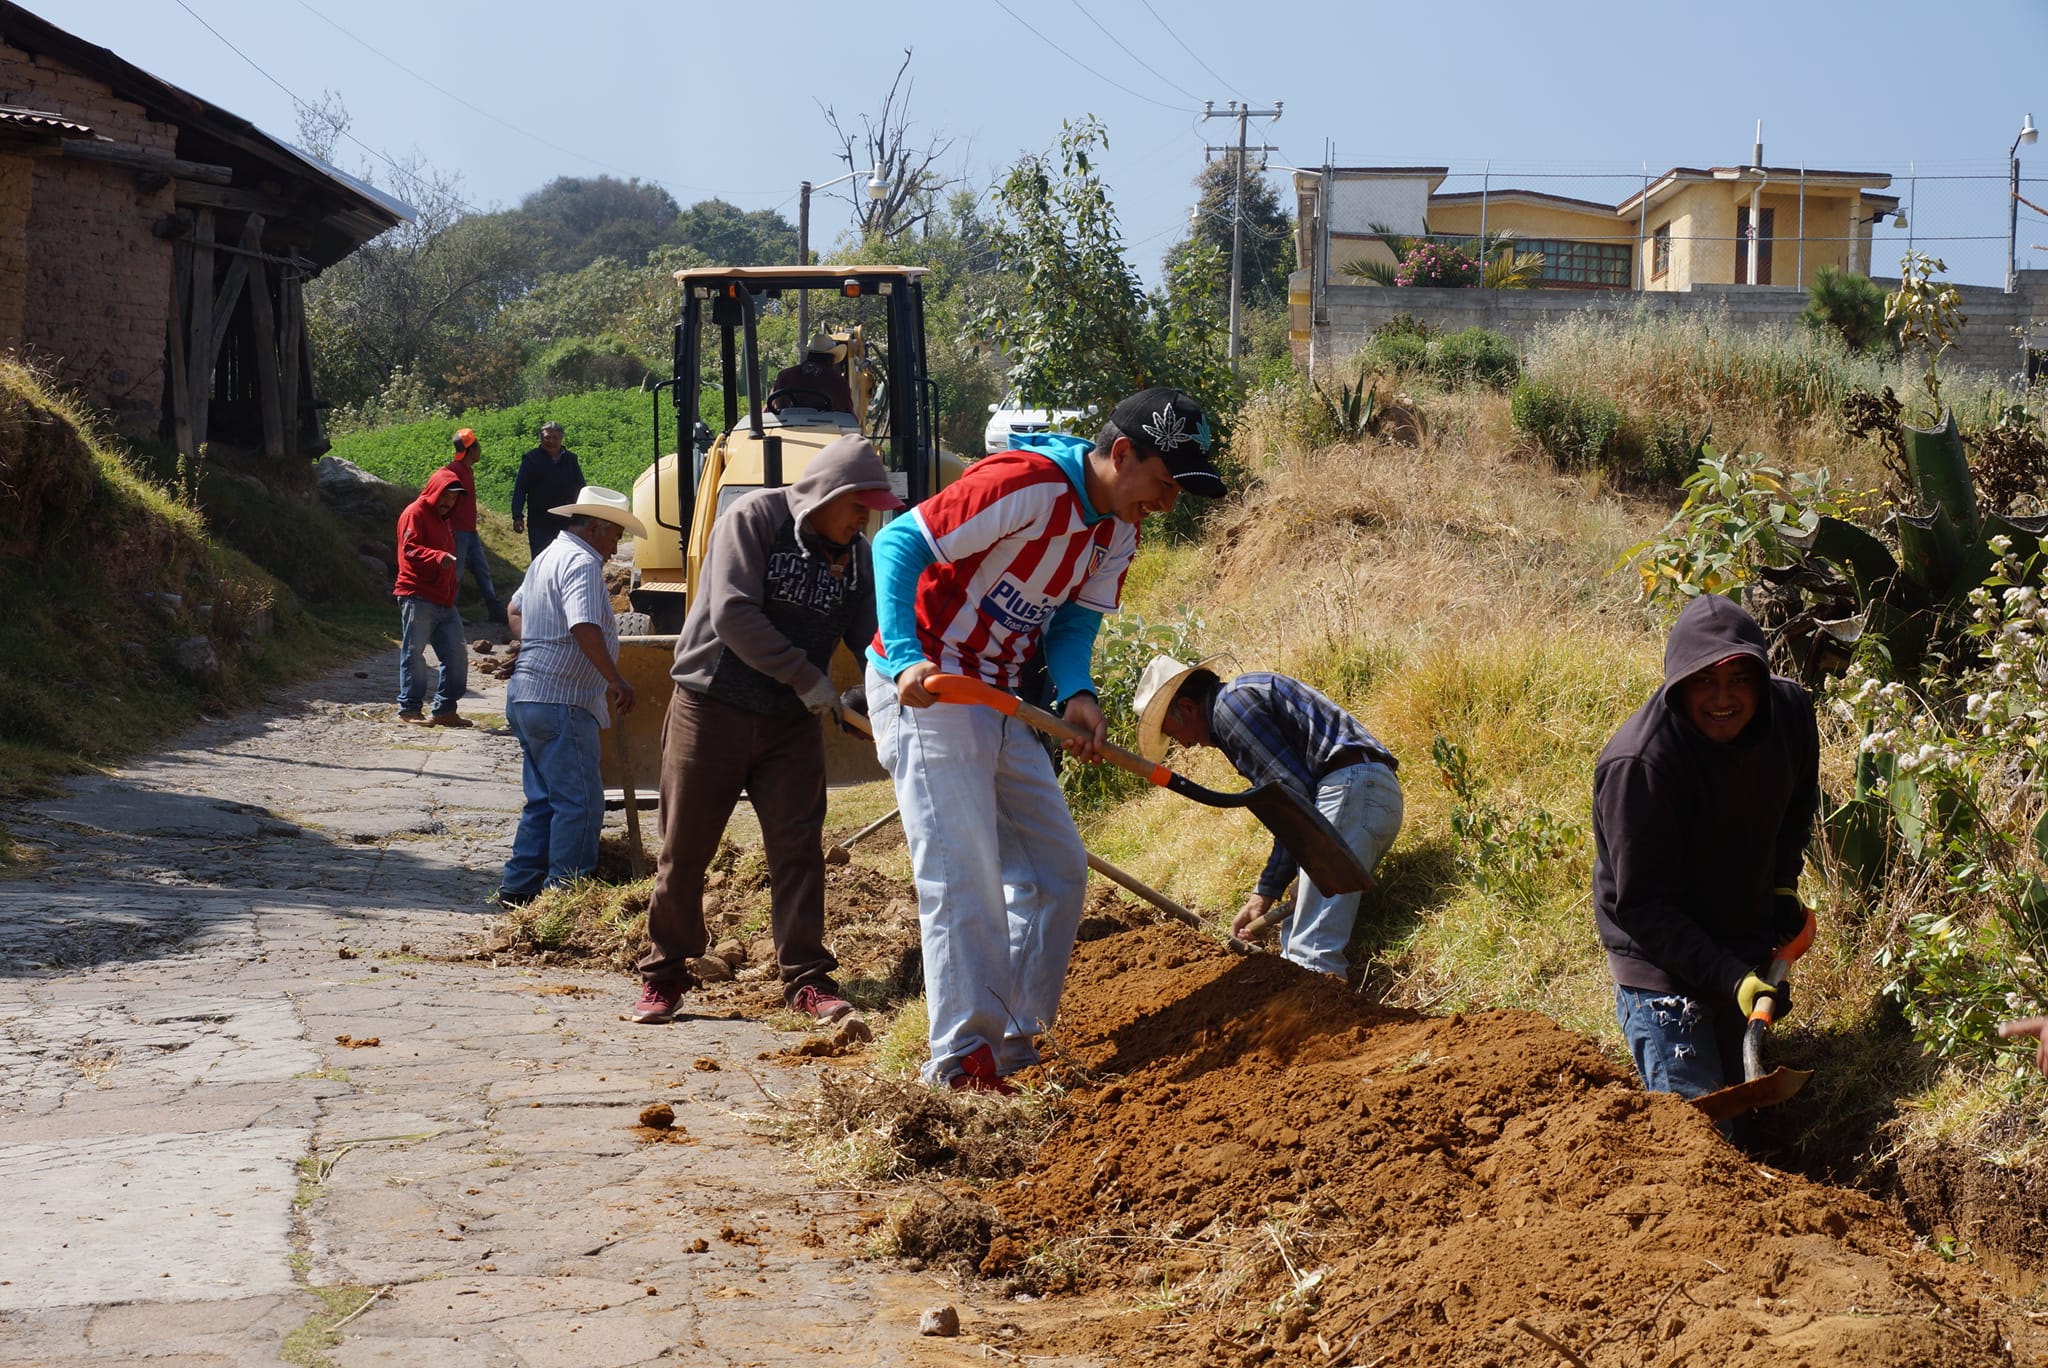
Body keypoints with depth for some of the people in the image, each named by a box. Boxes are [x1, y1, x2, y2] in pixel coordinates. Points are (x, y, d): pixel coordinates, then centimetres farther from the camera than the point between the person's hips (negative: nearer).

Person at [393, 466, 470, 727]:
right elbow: (410, 548, -18)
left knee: (456, 656, 5)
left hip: (444, 602, 9)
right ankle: (409, 708, 1)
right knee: (414, 654, -5)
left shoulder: (445, 520, 25)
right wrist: (438, 557, -33)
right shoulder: (415, 513, -4)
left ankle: (445, 710, 11)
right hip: (418, 597, -9)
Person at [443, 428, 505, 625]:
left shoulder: (468, 470, 15)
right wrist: (450, 530, -21)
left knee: (482, 570, 10)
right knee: (456, 573, -5)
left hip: (470, 531, 10)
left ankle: (495, 610, 14)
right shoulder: (455, 469, -14)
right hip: (458, 531, -10)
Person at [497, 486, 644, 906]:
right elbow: (585, 627, -28)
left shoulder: (549, 557, 19)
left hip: (526, 695, 11)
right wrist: (617, 681, -24)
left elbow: (516, 610, 33)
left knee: (544, 800, 16)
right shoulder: (581, 563, -14)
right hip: (560, 702, -11)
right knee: (580, 802, -7)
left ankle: (519, 887, 18)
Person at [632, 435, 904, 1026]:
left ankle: (807, 978, 3)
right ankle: (663, 976, 15)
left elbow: (870, 638, 3)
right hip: (711, 710, -4)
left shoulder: (854, 555, 4)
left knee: (798, 848, -2)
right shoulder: (754, 518, -13)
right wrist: (805, 676, -21)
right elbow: (733, 613, -22)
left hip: (793, 724, 4)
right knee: (684, 850, 3)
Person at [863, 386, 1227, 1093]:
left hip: (998, 701, 9)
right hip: (923, 689, -9)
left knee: (1057, 870, 10)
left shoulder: (1117, 529, 6)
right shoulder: (1027, 485, -22)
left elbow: (1075, 619, 2)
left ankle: (1015, 1045, 17)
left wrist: (1076, 693, -19)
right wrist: (907, 659, -33)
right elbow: (899, 542, -24)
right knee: (963, 874, -13)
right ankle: (963, 1058, -10)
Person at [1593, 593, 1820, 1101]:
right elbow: (1642, 906, -25)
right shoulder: (1638, 763, -30)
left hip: (1750, 944, 6)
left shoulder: (1790, 712, -10)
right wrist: (1730, 977, -30)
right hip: (1663, 961, -6)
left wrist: (1783, 883, 3)